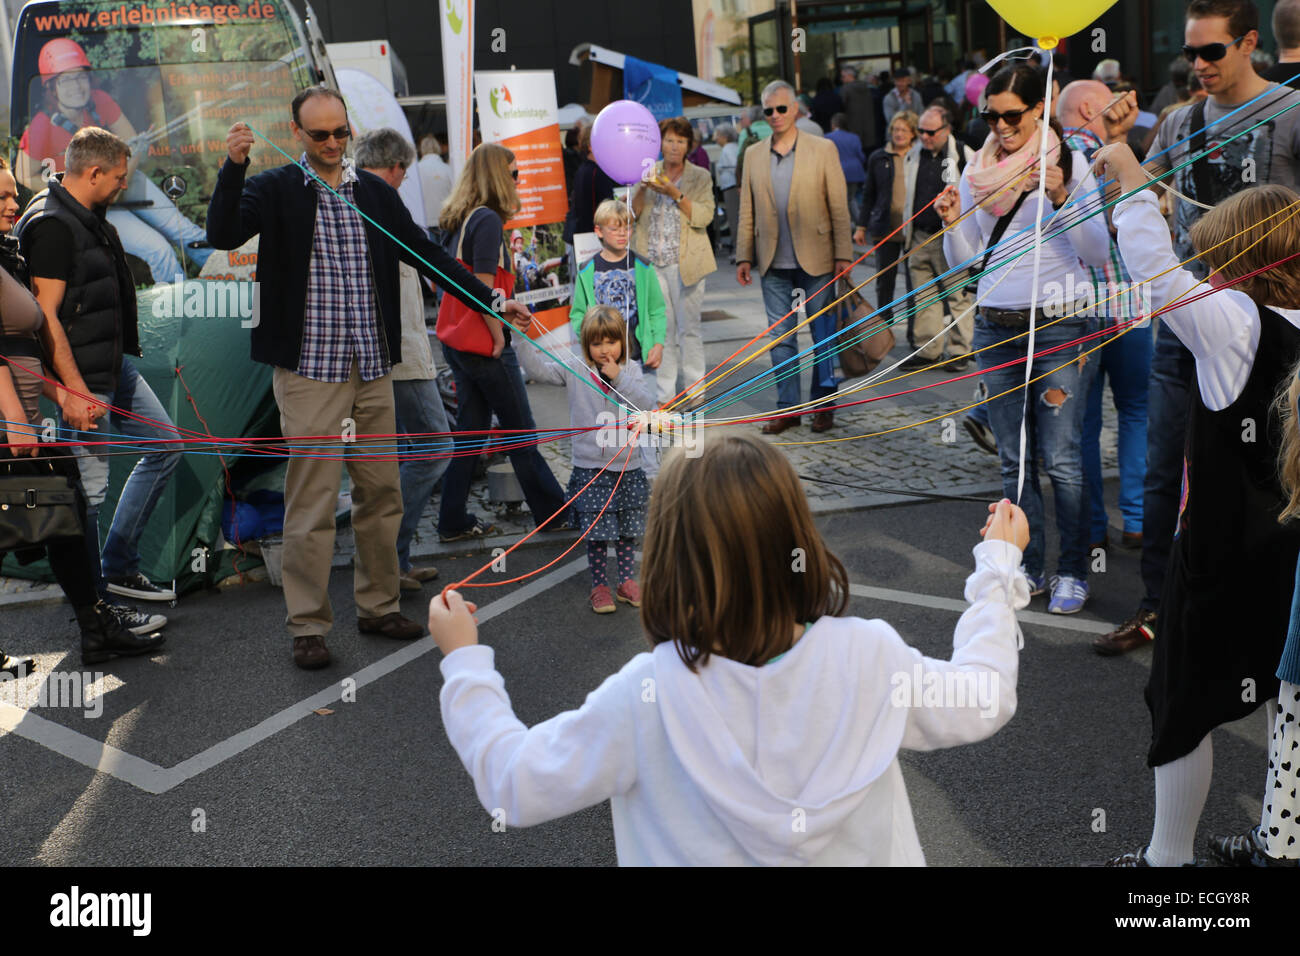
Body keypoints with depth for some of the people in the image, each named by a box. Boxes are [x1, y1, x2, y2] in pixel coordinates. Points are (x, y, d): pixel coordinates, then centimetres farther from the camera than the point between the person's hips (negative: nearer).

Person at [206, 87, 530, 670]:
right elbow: (223, 235, -16)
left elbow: (425, 254, 14)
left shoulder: (376, 192, 12)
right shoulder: (275, 190, -1)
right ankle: (308, 626, 7)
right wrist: (233, 167, -29)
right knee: (311, 500, -3)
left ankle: (378, 606, 25)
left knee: (382, 492, 11)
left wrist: (490, 300, 7)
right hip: (310, 370, -5)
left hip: (373, 370, 5)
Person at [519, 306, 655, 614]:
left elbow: (647, 403, -11)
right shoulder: (575, 370, -3)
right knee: (597, 531, 1)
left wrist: (619, 378, -18)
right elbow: (538, 369, -10)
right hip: (591, 468, -2)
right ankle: (599, 586, 16)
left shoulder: (631, 370, 1)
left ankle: (627, 581, 27)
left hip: (629, 466, 2)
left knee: (628, 530, 12)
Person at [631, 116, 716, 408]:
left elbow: (704, 216, -9)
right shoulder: (648, 173, 11)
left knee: (688, 327, -1)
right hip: (652, 263, 2)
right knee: (661, 329, 4)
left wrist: (674, 193, -19)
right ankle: (665, 393, 11)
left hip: (685, 263, -2)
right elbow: (632, 214, 6)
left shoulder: (700, 177, 4)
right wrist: (642, 188, -12)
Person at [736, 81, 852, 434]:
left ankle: (823, 404, 16)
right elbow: (747, 210, 10)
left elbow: (839, 206, -3)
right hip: (773, 263, 3)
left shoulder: (823, 149, -2)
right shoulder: (754, 154, 7)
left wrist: (843, 254, -8)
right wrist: (744, 256, 5)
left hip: (815, 258, -3)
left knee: (823, 333, 5)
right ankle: (787, 406, 14)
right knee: (779, 336, 6)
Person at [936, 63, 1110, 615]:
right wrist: (953, 223, -7)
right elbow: (966, 260, 12)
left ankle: (1072, 572, 7)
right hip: (995, 325, 4)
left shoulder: (1070, 163, -2)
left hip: (1057, 324, -4)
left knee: (1060, 460, -5)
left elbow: (1097, 253, -7)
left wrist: (1061, 198, -19)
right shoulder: (977, 171, 10)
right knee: (1014, 459, 8)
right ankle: (1028, 566, 18)